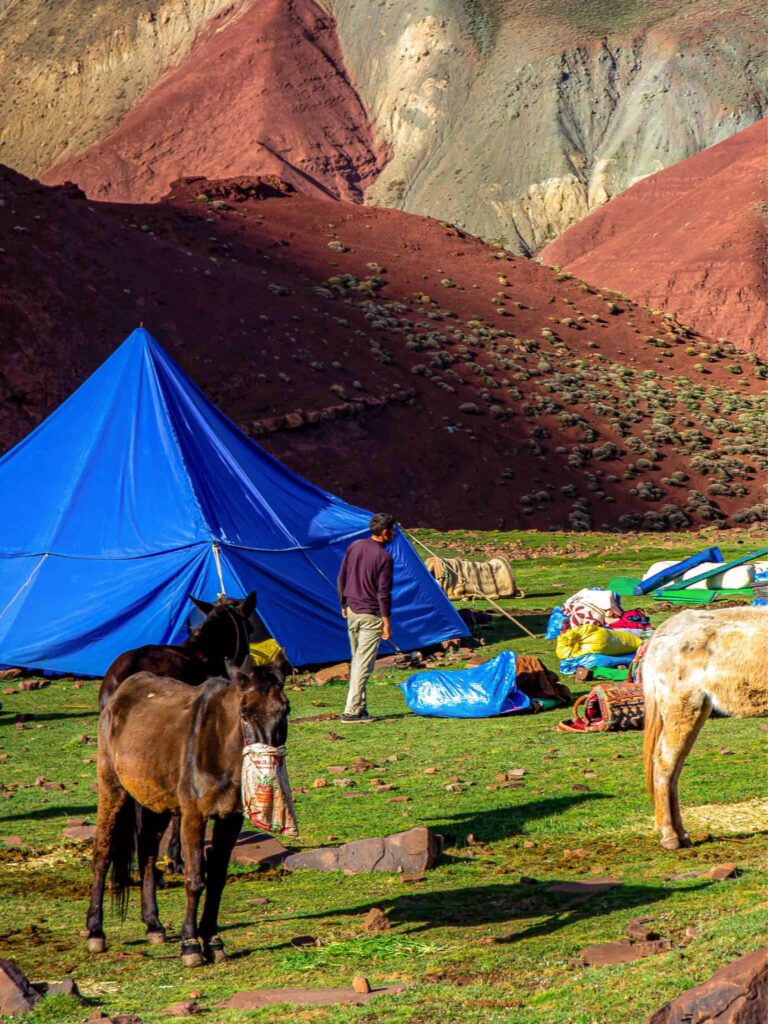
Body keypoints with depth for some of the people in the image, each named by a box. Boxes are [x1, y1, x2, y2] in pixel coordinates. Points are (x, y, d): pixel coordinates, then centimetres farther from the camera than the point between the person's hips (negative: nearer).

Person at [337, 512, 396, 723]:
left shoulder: (355, 546, 4)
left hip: (352, 612, 7)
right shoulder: (384, 557, -16)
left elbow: (341, 578, 10)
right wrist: (387, 623, -10)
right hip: (371, 616, -7)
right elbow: (383, 593, -16)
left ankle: (359, 706, 19)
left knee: (356, 661, 16)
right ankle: (351, 711, -6)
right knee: (363, 664, -4)